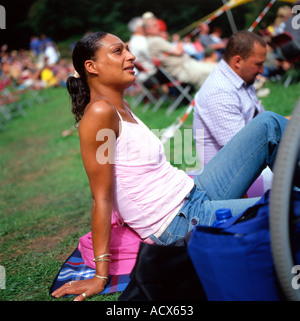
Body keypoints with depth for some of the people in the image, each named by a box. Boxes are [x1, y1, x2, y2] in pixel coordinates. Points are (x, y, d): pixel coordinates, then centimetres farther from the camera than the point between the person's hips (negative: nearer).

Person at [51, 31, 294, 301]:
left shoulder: (122, 107, 9)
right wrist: (100, 275, -17)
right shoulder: (100, 112, -18)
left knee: (268, 123, 8)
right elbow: (102, 198, -19)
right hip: (179, 222, -9)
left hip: (193, 193, 10)